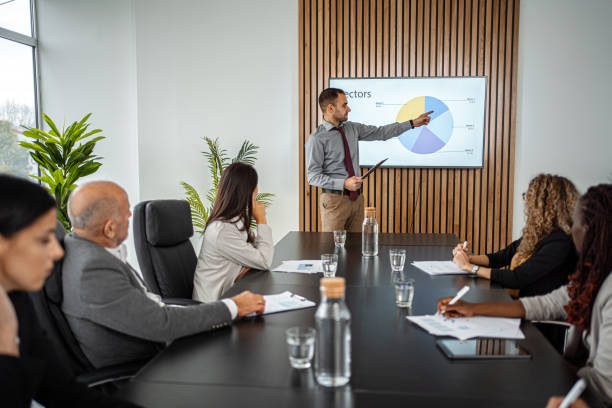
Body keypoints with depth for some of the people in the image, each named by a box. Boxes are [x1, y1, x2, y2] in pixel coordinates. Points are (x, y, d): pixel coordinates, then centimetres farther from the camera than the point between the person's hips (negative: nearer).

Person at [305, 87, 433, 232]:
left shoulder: (352, 128, 7)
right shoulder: (317, 139, -12)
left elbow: (381, 133, 14)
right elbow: (313, 176, -14)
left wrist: (413, 123, 13)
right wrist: (344, 184, -23)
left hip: (356, 198, 6)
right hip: (334, 199, -6)